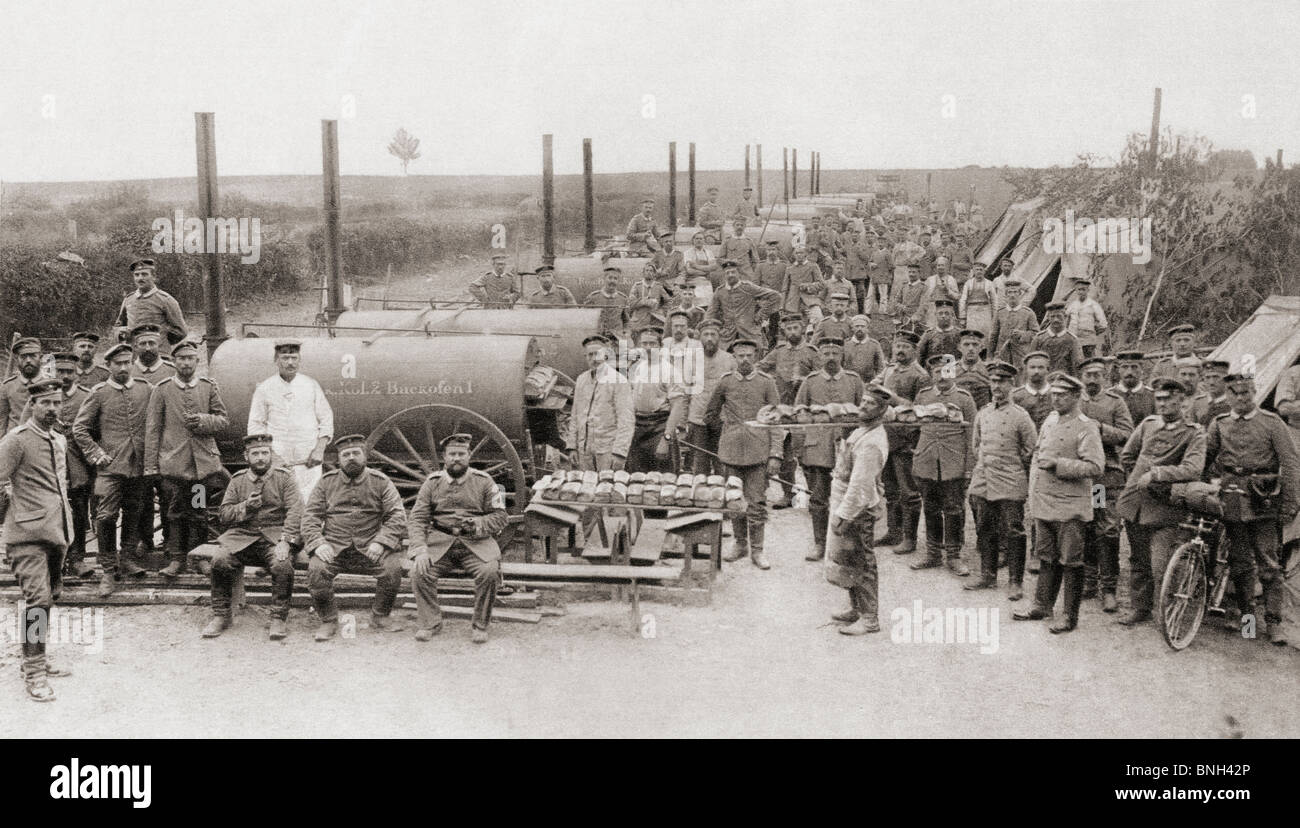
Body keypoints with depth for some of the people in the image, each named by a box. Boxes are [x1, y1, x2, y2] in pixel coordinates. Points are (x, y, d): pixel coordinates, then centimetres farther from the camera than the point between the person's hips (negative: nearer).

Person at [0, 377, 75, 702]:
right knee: (37, 599, -13)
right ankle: (34, 674, -9)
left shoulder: (60, 441, 16)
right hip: (29, 532, -8)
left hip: (55, 532, 8)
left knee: (49, 597, 14)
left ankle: (37, 660, 26)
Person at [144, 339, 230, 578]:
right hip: (173, 463, -1)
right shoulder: (161, 390, 4)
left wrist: (203, 420, -11)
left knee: (199, 514, 2)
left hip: (205, 462, 1)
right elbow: (152, 428, 3)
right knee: (176, 513, 3)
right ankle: (176, 559, 10)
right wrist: (150, 465, -1)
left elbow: (224, 420, 10)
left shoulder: (209, 387, 9)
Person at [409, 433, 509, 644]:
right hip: (440, 542, 1)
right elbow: (418, 519, 3)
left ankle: (480, 625, -10)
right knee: (419, 571, -25)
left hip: (476, 543, -1)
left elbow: (500, 516, 6)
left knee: (489, 571, -30)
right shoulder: (432, 483, 8)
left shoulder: (483, 481, 6)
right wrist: (420, 551, -13)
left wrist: (479, 524, -16)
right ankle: (430, 623, -5)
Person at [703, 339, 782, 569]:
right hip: (732, 451, 2)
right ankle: (740, 544, 21)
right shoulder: (725, 382, 4)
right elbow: (710, 414, 20)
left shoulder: (766, 383, 0)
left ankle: (757, 550, 5)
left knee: (757, 502, -2)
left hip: (758, 451, -2)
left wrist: (775, 455, -7)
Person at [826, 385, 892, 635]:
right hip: (845, 504, 10)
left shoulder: (872, 443, -23)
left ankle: (869, 619, 6)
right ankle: (856, 610, 31)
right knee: (849, 561, 19)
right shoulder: (863, 431, 10)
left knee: (862, 564, -2)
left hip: (859, 511, -10)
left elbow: (860, 484, -25)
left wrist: (843, 516, -23)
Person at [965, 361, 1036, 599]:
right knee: (985, 532, 12)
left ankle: (1015, 582, 5)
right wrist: (983, 466, 14)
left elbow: (1031, 451, 0)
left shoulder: (1020, 416, -6)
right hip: (982, 483, 5)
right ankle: (988, 576, 23)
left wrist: (1012, 470, 5)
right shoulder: (982, 414, 8)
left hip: (1010, 487, -5)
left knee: (1012, 535, -1)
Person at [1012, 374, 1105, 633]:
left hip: (1069, 506, -7)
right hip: (1043, 503, 7)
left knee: (1070, 562, 1)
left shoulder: (1086, 428, -12)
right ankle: (1042, 606, 27)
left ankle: (1071, 616, 9)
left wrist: (1057, 464, -22)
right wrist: (1033, 493, 18)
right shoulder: (1050, 420, 11)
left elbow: (1095, 467, -19)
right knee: (1046, 558, 16)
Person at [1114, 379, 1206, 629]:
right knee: (1138, 560, 15)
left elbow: (1192, 469, -20)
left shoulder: (1194, 433, -6)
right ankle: (1139, 607, 29)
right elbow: (1126, 456, 20)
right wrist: (1140, 479, 12)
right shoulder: (1148, 424, 9)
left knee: (1161, 568, -11)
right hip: (1135, 503, 5)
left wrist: (1155, 474, -21)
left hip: (1165, 507, -5)